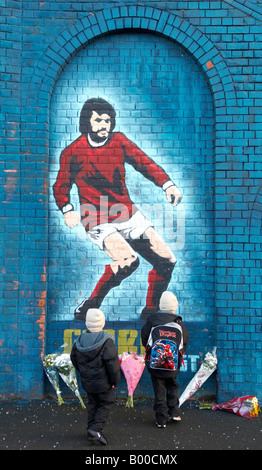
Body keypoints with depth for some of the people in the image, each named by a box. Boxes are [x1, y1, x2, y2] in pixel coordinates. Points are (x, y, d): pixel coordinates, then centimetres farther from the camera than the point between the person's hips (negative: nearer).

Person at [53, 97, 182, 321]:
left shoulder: (119, 141, 3)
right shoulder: (72, 152, -6)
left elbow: (144, 163, 4)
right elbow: (61, 186, 4)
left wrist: (168, 184, -11)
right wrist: (67, 210, -14)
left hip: (130, 217, 6)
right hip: (99, 223, -5)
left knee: (167, 261, 2)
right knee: (128, 261, -30)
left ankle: (150, 312, 23)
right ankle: (88, 307, -11)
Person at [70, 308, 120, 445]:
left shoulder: (79, 342, -6)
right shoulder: (106, 342, -23)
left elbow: (74, 359, 9)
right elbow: (112, 364, -21)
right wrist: (115, 381, -7)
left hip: (87, 382, 5)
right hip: (103, 382, -5)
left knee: (92, 404, 19)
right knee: (106, 403, 12)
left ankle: (91, 432, 23)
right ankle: (96, 429, -2)